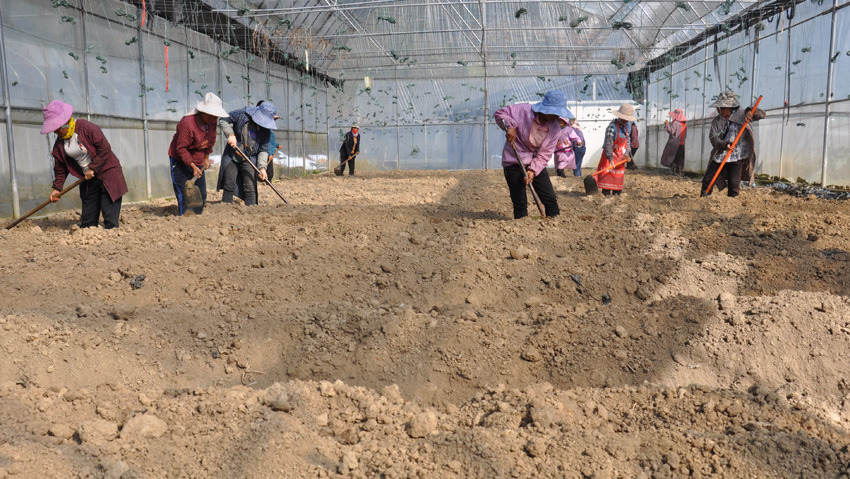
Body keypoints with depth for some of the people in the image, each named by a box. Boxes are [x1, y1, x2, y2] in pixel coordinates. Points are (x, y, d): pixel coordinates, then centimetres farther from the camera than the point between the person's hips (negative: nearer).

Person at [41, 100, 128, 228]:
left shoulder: (86, 128, -16)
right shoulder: (59, 143, 4)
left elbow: (104, 148, -17)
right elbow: (60, 167, 11)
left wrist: (93, 169, -17)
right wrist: (57, 188, 5)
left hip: (107, 172, -6)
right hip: (88, 179, 6)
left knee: (110, 215, -10)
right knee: (87, 216, 7)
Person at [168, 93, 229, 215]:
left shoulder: (212, 121, -5)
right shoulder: (187, 123, -27)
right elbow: (181, 148, -24)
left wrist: (206, 158, 12)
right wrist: (193, 167, -25)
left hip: (198, 162, 7)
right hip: (180, 161, -7)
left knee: (201, 195, 8)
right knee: (184, 195, -9)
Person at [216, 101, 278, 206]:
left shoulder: (266, 130, -5)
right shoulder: (241, 114, -12)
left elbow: (263, 150, -3)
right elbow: (223, 120, -3)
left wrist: (262, 167, -16)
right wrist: (230, 134, -18)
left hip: (249, 159, 1)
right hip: (232, 156, -1)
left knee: (250, 188, -4)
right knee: (229, 185, 0)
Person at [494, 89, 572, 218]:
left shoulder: (555, 129, -6)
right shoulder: (523, 110, -16)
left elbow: (545, 154, -8)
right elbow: (500, 113, -7)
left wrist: (533, 170, -22)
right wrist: (510, 125, -25)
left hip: (536, 164, 4)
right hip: (514, 162, -4)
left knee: (551, 199, 0)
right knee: (520, 203, -5)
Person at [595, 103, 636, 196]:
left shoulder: (628, 126, 5)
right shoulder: (612, 126, -20)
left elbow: (628, 141, 11)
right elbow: (608, 143, -25)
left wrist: (627, 154, -3)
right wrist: (610, 158, -32)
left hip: (620, 155, 7)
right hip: (611, 154, -7)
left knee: (619, 174, 10)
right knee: (608, 174, -9)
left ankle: (617, 192, 18)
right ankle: (606, 192, -5)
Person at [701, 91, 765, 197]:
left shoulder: (741, 115, -2)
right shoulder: (716, 121, 4)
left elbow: (762, 114, -2)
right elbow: (713, 138, -6)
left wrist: (750, 113, -24)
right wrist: (724, 145, -25)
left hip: (737, 157, -3)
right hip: (719, 156, 3)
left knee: (734, 184, -8)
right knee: (707, 180, 1)